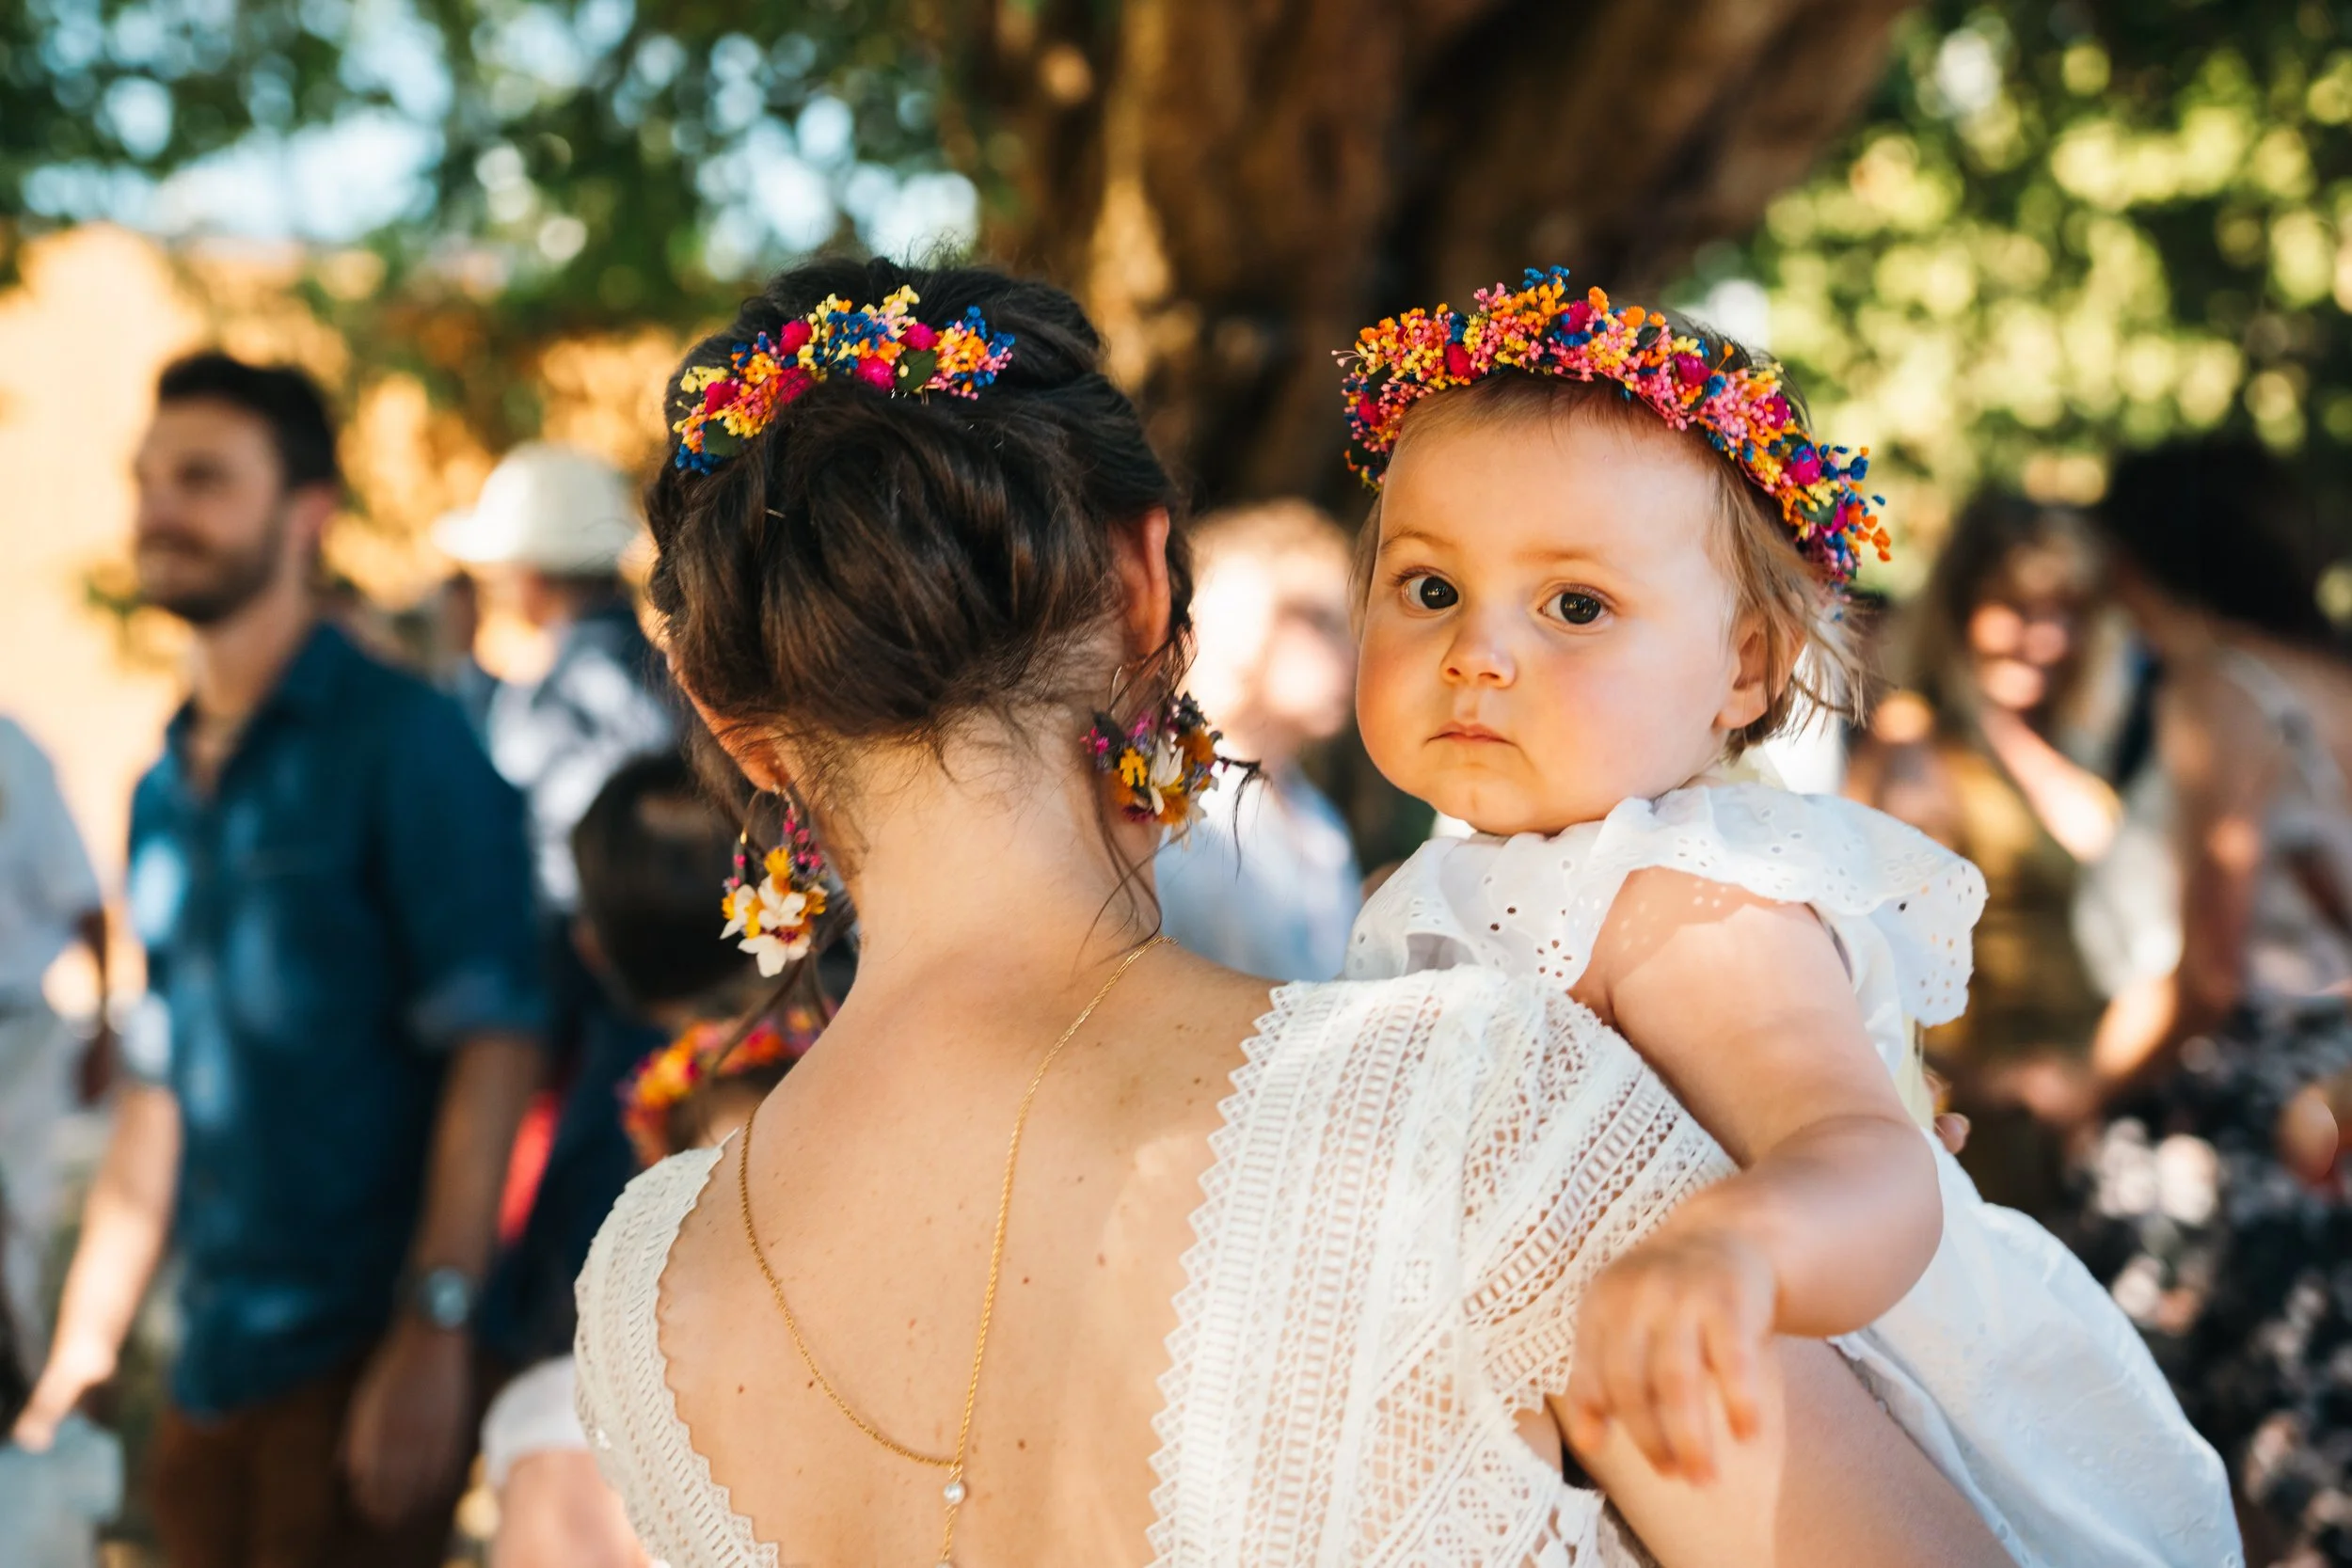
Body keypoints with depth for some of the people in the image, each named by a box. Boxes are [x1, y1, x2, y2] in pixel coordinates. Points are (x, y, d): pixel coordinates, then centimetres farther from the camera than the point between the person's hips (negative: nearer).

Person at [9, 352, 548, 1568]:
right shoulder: (164, 791, 15)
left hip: (359, 1365, -6)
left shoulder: (401, 742, -6)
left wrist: (435, 1325, -19)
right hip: (207, 1375, 7)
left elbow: (493, 1044, -13)